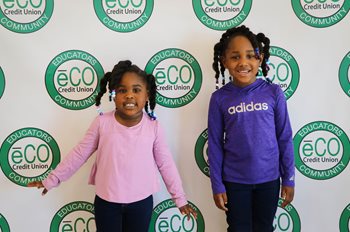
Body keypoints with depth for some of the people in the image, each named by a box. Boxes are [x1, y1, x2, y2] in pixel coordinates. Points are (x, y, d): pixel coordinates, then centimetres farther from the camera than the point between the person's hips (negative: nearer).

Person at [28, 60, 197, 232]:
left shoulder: (153, 126, -10)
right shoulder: (102, 122, -12)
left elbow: (165, 163, 0)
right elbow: (80, 153, -1)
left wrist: (180, 198, 4)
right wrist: (52, 179, 0)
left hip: (141, 202, 0)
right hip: (106, 201, 0)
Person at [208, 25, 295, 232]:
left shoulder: (274, 93, -8)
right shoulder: (220, 98, -9)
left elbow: (285, 138, -2)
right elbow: (215, 144, -4)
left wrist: (289, 178, 1)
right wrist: (217, 185, -3)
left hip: (269, 178, 1)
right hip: (234, 180, 0)